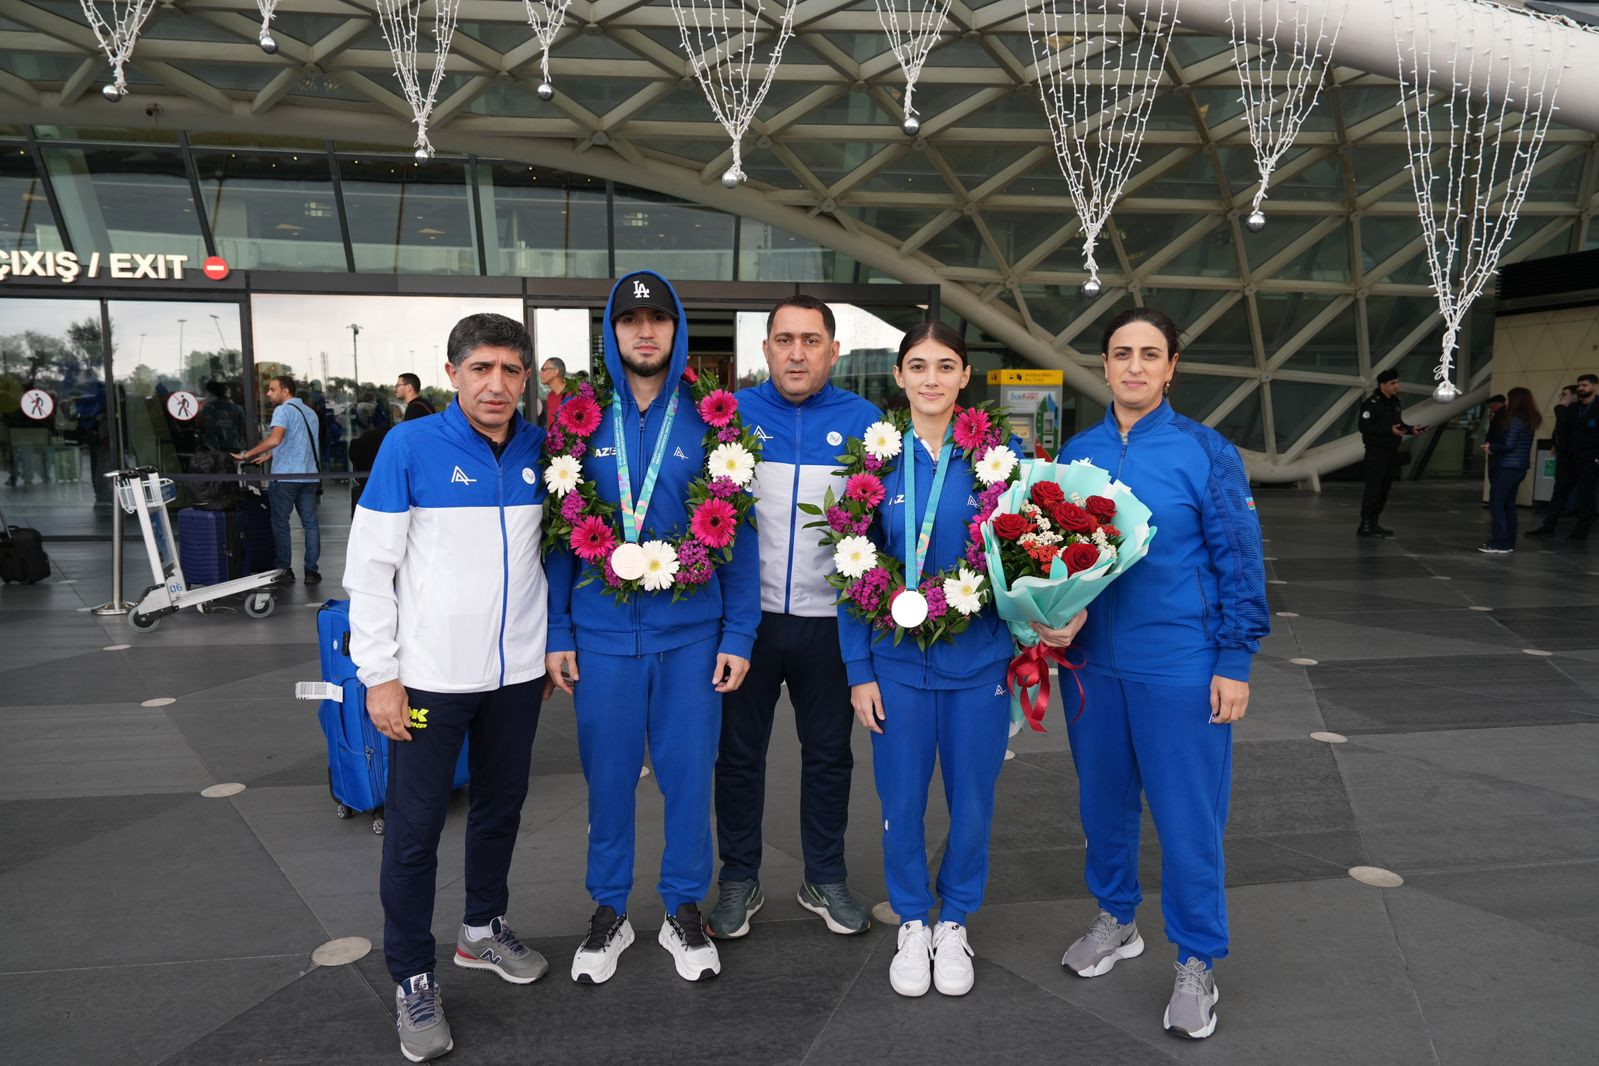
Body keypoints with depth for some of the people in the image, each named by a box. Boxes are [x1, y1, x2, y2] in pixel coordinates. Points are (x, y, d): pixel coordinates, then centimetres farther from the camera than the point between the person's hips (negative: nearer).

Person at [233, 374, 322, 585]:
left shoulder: (283, 410, -8)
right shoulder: (310, 412, 16)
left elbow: (275, 439, -23)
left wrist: (248, 454, -16)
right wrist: (269, 455, 27)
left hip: (285, 476, -6)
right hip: (309, 475, 6)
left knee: (280, 524, 4)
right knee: (310, 523, 6)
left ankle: (284, 570, 7)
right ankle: (311, 570, 6)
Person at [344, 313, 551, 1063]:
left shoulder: (538, 450, 1)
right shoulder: (410, 446, -10)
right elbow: (370, 566, -8)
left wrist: (556, 645, 11)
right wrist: (379, 674, -10)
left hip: (518, 671, 4)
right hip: (430, 675, -4)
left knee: (502, 806, 18)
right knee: (414, 827, 5)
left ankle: (483, 931, 40)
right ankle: (413, 980, 23)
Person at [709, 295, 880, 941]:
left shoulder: (862, 421, 1)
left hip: (829, 618, 1)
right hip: (747, 615, 0)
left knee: (829, 754, 13)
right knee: (739, 753, 10)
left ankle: (825, 880, 31)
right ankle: (738, 881, 28)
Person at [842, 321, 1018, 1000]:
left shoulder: (998, 456, -2)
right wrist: (859, 670, -2)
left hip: (980, 660, 0)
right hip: (898, 661, 0)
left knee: (971, 800, 11)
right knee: (902, 799, 9)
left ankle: (955, 923, 34)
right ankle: (912, 924, 33)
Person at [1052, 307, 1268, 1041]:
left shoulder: (1205, 452, -8)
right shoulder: (1078, 452, 2)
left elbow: (1240, 563, -6)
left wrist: (1235, 663, -8)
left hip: (1180, 668, -4)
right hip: (1093, 659, 4)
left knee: (1188, 816, 5)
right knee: (1103, 800, 17)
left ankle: (1196, 963, 25)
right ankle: (1115, 922, 41)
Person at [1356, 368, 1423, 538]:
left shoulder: (1394, 402, 13)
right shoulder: (1371, 403, -13)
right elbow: (1364, 427, -21)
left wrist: (1411, 429, 4)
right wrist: (1389, 430, -26)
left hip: (1391, 453, 8)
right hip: (1376, 453, -8)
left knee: (1384, 490, 10)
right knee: (1373, 489, -10)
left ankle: (1373, 524, 16)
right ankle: (1365, 526, -7)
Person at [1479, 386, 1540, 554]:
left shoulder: (1515, 419, -15)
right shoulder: (1528, 419, 13)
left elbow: (1509, 445, -21)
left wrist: (1491, 448, -4)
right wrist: (1491, 447, 5)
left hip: (1508, 467, -10)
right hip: (1518, 467, 10)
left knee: (1496, 504, -7)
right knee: (1508, 505, 13)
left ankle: (1500, 544, -9)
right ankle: (1508, 542, 16)